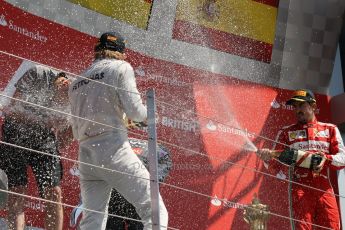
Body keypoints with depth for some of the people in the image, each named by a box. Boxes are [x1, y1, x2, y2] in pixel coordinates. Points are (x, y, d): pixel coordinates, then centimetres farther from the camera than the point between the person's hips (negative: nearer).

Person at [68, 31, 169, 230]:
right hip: (114, 150, -6)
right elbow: (135, 111, -7)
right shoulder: (120, 67, 4)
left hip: (85, 155, 6)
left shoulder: (76, 83, 21)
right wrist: (148, 112, 15)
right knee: (154, 212, -6)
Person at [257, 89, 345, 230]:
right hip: (299, 188, -1)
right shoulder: (286, 132, 17)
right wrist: (268, 158, -13)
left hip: (324, 189, 1)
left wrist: (326, 159, -14)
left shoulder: (330, 129, 18)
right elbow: (275, 166, 10)